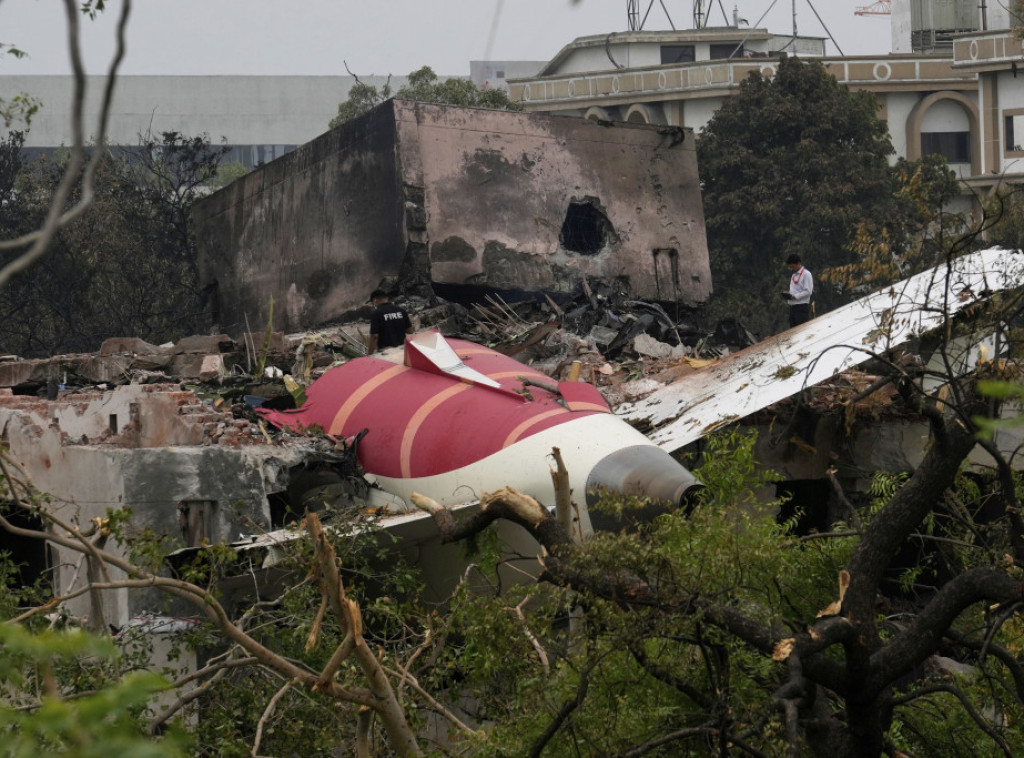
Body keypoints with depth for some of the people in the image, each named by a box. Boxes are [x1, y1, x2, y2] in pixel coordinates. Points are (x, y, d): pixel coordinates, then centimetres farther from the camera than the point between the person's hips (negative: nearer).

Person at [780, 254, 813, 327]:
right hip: (792, 306, 9)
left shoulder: (806, 274, -8)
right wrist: (788, 294, 4)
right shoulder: (793, 274, 18)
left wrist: (795, 296, -19)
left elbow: (808, 291, -15)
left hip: (802, 306, -9)